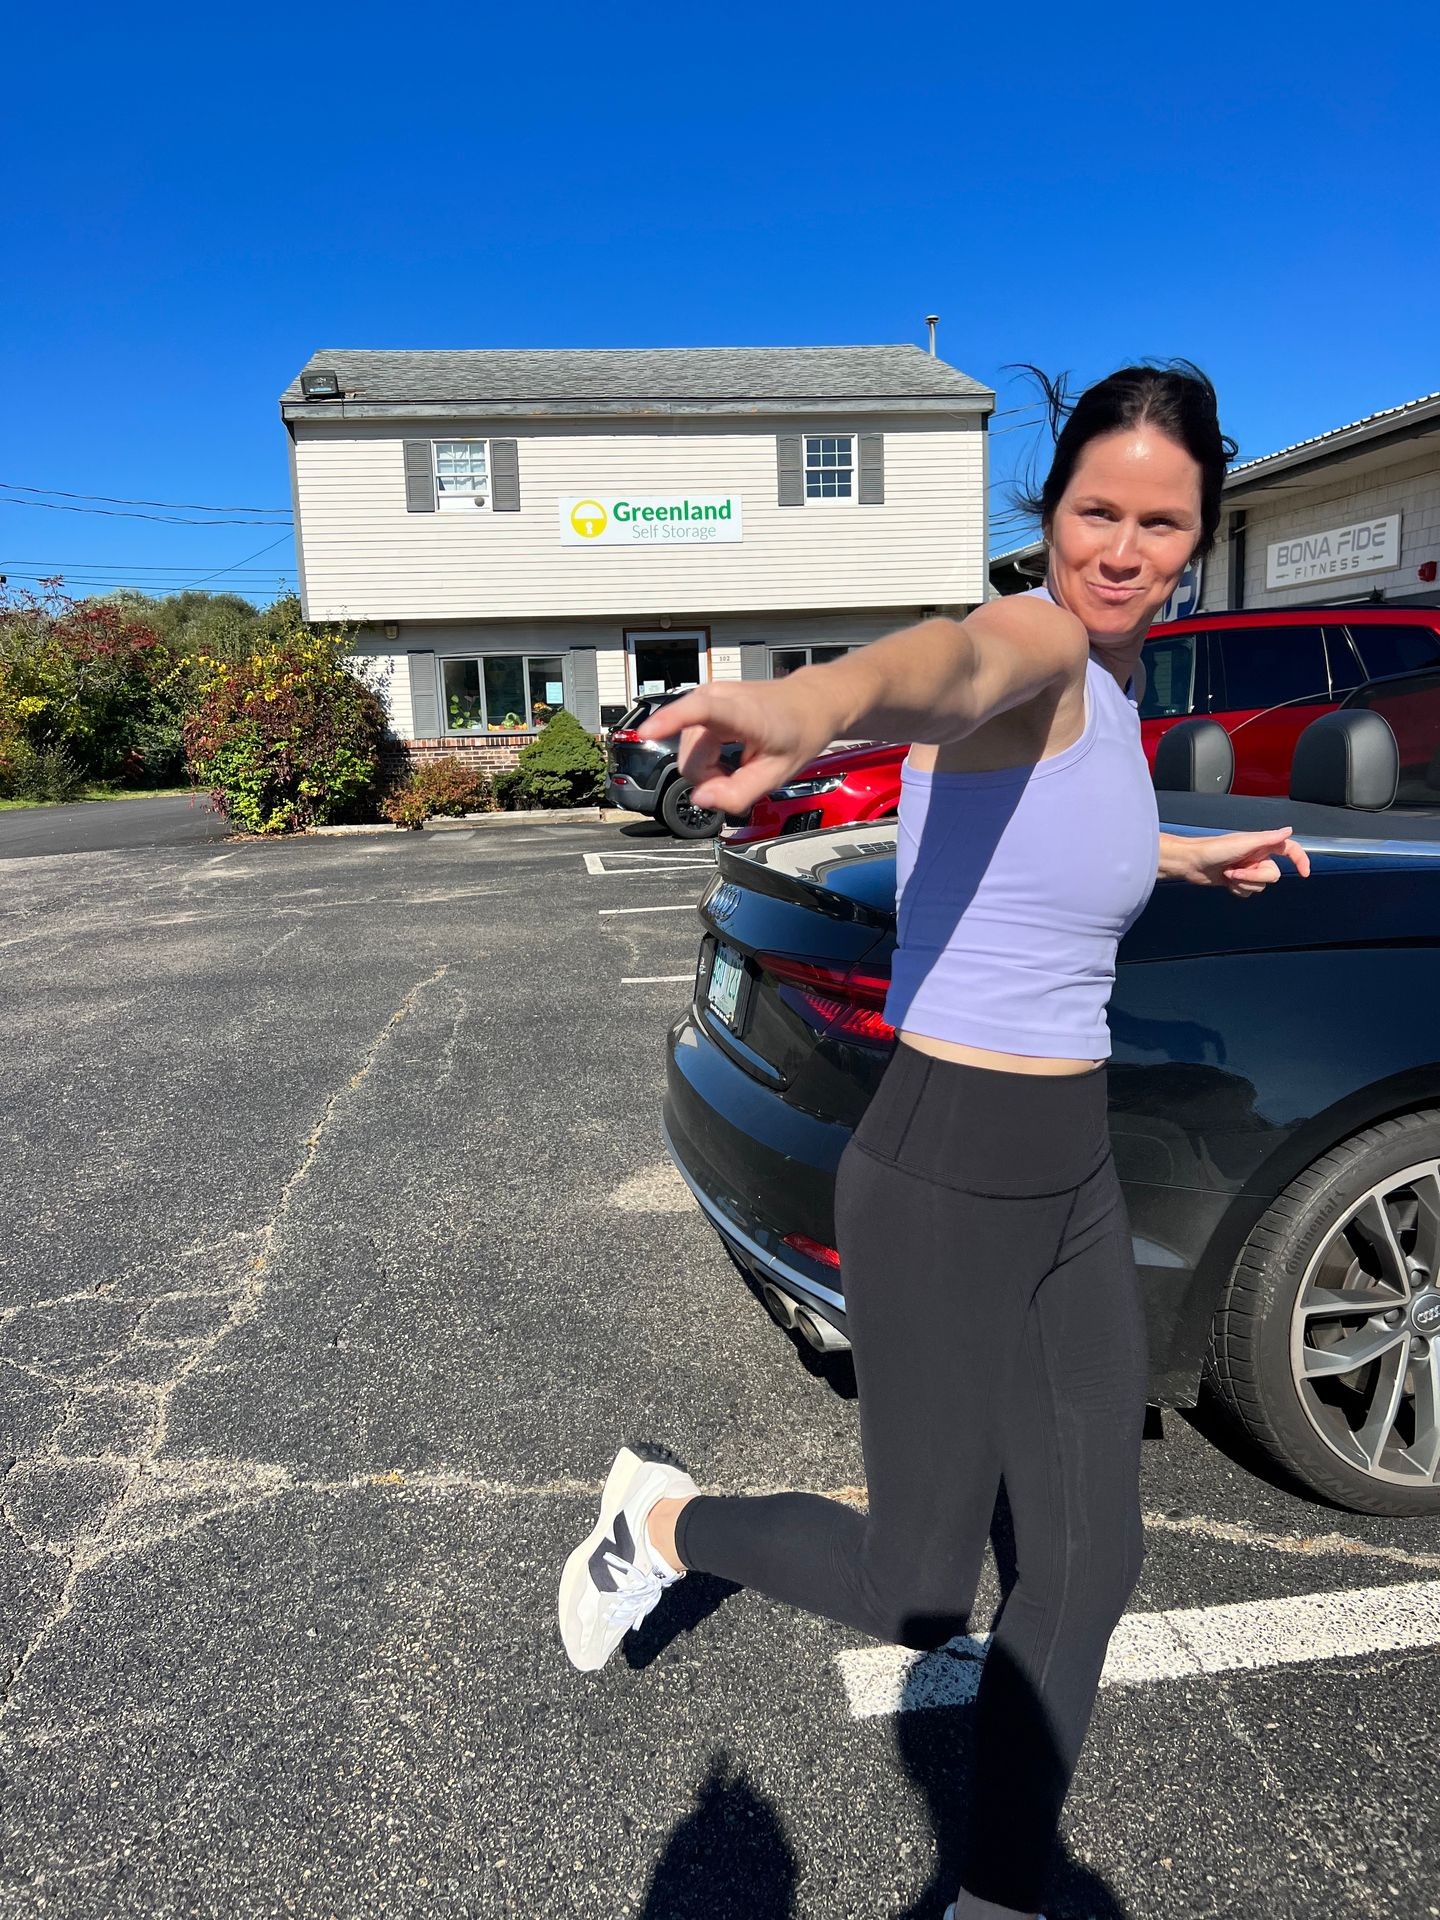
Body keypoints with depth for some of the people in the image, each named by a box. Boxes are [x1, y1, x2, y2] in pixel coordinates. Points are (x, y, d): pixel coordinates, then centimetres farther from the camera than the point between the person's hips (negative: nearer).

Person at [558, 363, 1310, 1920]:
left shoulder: (1108, 679, 10)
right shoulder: (1037, 643, -17)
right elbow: (947, 665, -43)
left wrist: (1173, 856, 38)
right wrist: (811, 704, -65)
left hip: (1073, 1178, 9)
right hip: (945, 1186, -9)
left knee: (1089, 1562, 15)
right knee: (919, 1598, 7)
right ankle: (663, 1518, 35)